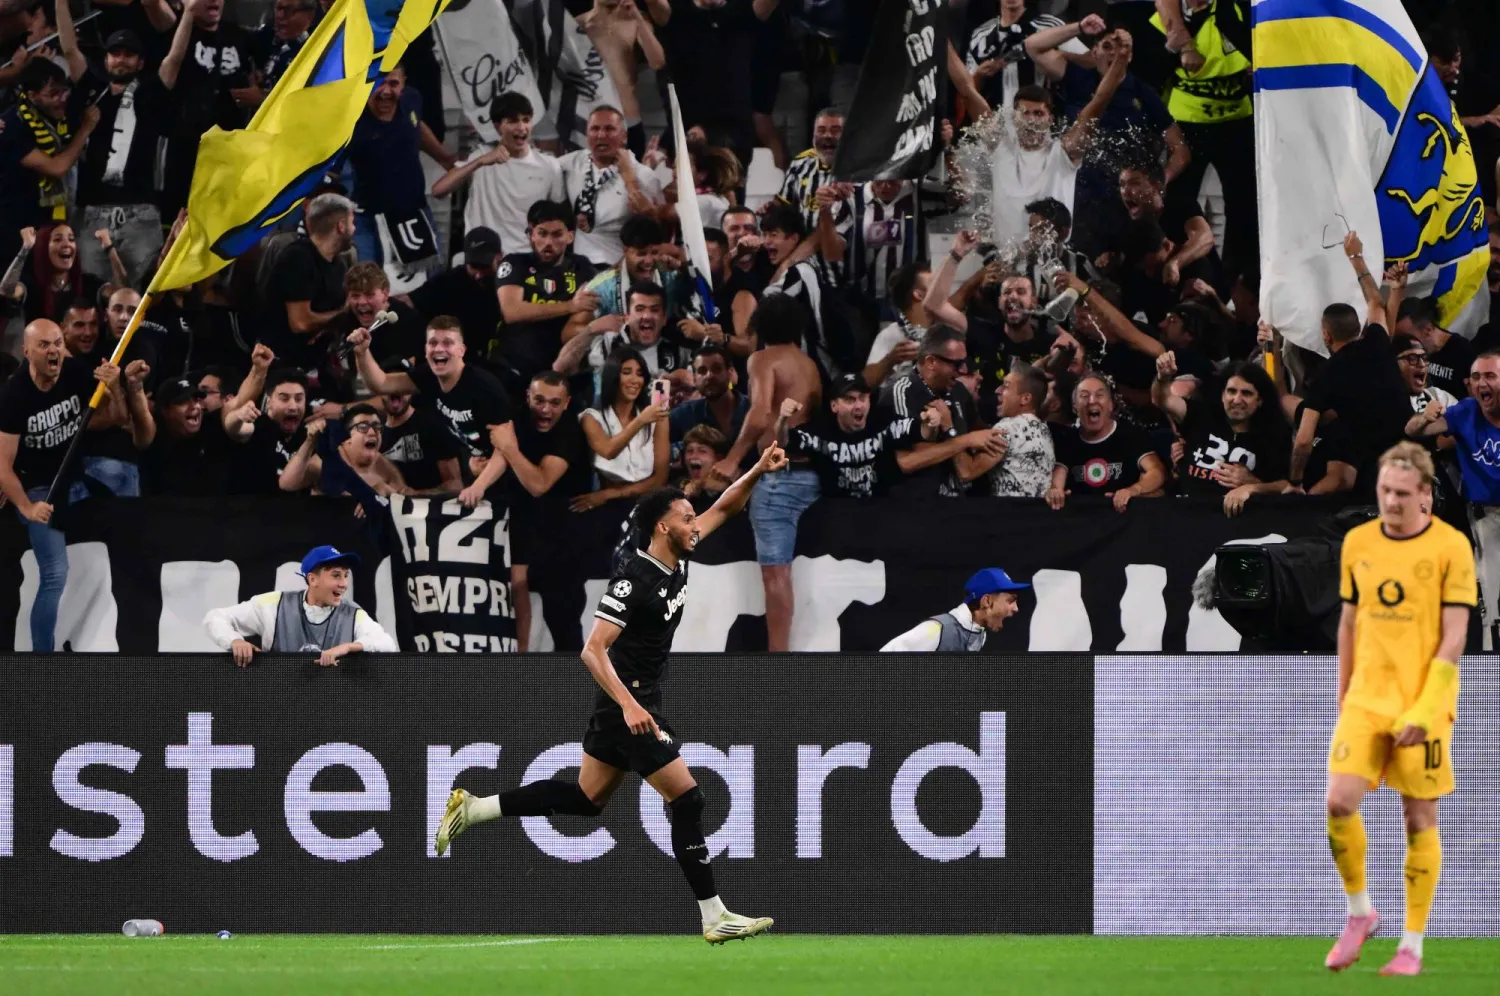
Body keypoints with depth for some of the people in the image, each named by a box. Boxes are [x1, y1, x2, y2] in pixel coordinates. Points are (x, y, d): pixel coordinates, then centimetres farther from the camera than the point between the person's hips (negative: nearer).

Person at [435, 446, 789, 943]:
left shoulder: (676, 561, 5)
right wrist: (630, 705, -34)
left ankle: (472, 808, 19)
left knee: (586, 798, 17)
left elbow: (723, 509, 18)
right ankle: (715, 918, -5)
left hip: (627, 702, 10)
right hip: (630, 703, -10)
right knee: (687, 800, -8)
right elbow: (593, 650, -25)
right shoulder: (633, 581, -21)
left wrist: (758, 470, 3)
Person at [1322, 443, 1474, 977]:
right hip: (1366, 700, 4)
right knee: (1339, 802, -12)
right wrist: (1343, 697, 16)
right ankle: (1359, 911, 11)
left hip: (1422, 706, -3)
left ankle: (1411, 947, 10)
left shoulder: (1451, 547, -8)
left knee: (1419, 818, 2)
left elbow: (1454, 636, -10)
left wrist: (1425, 711, -17)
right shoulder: (1357, 543, 6)